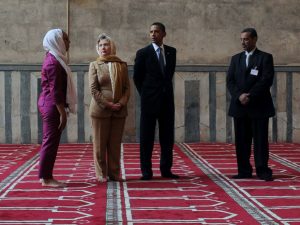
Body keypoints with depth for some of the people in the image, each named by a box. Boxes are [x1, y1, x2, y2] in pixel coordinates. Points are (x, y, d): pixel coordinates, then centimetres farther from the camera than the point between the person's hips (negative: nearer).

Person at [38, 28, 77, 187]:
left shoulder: (53, 58, 14)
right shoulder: (53, 62, -16)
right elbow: (55, 91, -21)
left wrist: (62, 110, 19)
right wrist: (62, 113, -21)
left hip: (48, 104, 10)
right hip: (52, 106, -10)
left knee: (50, 141, 12)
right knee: (51, 141, -5)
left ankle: (45, 176, 18)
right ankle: (46, 178, 0)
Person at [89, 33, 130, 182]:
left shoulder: (122, 65, 10)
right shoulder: (94, 65, 5)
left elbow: (127, 88, 7)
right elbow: (93, 89, -3)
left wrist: (121, 103, -9)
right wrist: (107, 104, -13)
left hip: (119, 110, 2)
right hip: (100, 109, -2)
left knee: (115, 144, 6)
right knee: (100, 144, 2)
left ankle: (114, 173, 13)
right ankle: (101, 174, 10)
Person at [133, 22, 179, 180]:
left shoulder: (171, 52, 8)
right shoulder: (143, 53, -3)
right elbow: (137, 77, 3)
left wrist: (166, 89, 13)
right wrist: (145, 94, 4)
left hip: (167, 99, 4)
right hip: (149, 100, -3)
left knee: (167, 137, 6)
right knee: (146, 137, 0)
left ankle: (166, 169, 13)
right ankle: (146, 171, 6)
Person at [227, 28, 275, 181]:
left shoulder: (265, 58, 1)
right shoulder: (236, 58, 14)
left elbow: (266, 80, -10)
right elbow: (230, 81, 6)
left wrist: (250, 96, -15)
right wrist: (239, 95, -11)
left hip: (259, 106, -4)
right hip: (239, 106, 4)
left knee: (260, 140, -3)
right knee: (241, 140, 3)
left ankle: (263, 171, 2)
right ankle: (244, 171, 9)